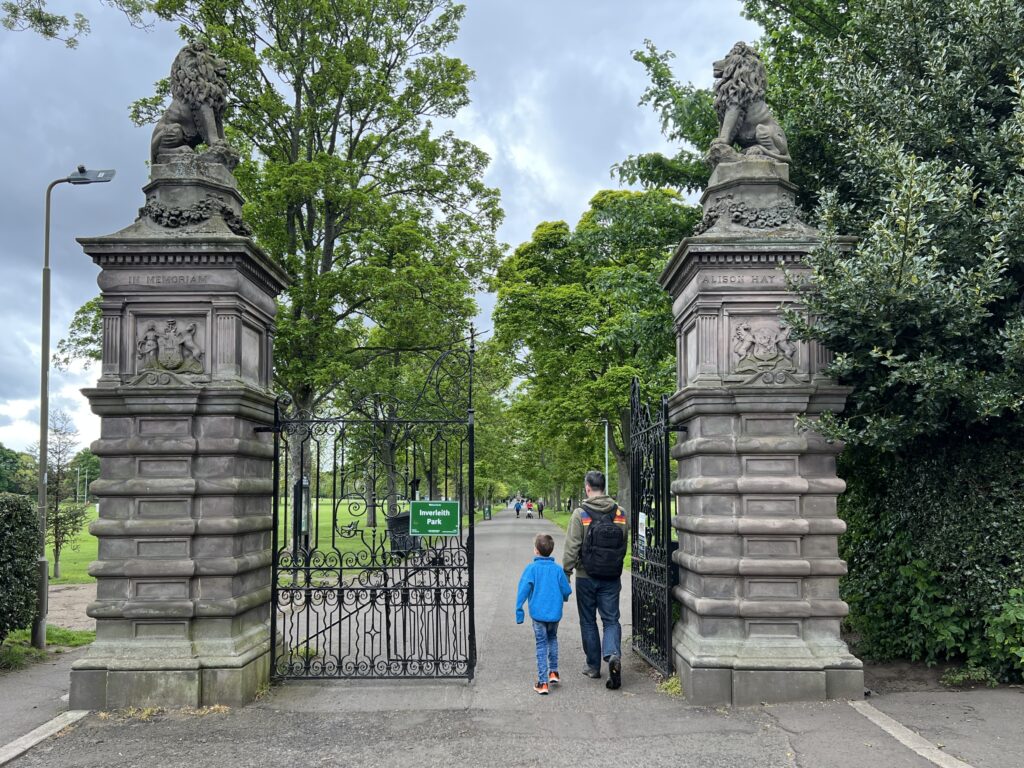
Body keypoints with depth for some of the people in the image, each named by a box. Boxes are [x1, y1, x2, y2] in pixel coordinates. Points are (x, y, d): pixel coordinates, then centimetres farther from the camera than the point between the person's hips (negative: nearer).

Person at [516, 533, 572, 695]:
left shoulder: (532, 568, -9)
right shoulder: (557, 569, -3)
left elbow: (522, 590, -12)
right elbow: (567, 591, 3)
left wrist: (519, 611, -6)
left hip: (538, 613, -2)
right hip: (555, 613, 2)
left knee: (541, 646, 5)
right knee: (552, 639, 26)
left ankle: (543, 682, 4)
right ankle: (553, 672, 24)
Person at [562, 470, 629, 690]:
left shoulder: (580, 514, -11)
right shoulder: (620, 514, 1)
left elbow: (571, 548, -13)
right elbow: (624, 546, 7)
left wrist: (566, 573, -4)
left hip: (587, 577, -2)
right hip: (612, 578, 2)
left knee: (588, 621, 12)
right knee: (611, 620, 7)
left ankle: (593, 666, 19)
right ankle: (613, 655, -17)